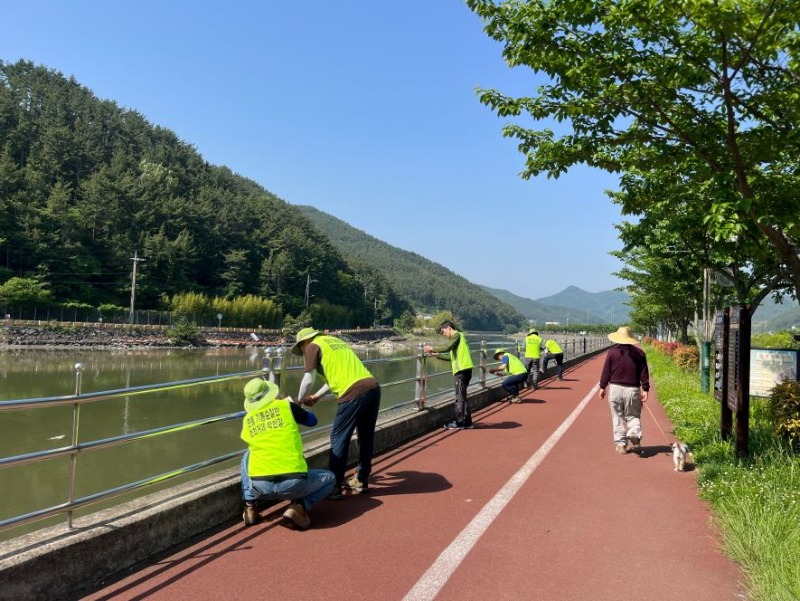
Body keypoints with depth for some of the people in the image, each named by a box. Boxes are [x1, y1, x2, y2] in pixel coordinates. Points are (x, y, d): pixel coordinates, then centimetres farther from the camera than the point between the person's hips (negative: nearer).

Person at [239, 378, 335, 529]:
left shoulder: (247, 419, 11)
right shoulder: (286, 406, 4)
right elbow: (312, 420, 20)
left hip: (260, 486, 3)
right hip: (293, 484, -3)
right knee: (329, 478, 24)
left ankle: (250, 507, 23)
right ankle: (299, 507, 0)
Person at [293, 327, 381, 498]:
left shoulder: (313, 346, 7)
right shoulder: (336, 341, 29)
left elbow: (308, 381, -2)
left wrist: (300, 401, 15)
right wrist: (316, 396, 40)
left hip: (354, 393, -8)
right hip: (373, 387, 8)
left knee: (339, 439, 5)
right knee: (366, 437, 19)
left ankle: (335, 486, 12)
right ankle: (361, 480, 32)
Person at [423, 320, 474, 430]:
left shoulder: (457, 335, -5)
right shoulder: (457, 337, 23)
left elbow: (447, 347, -20)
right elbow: (452, 357, 23)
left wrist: (432, 348, -10)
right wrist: (436, 355, 18)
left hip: (462, 370, -10)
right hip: (463, 370, 10)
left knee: (460, 397, -5)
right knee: (462, 397, 13)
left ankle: (459, 423, -1)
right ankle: (467, 422, 17)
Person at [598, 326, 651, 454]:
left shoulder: (612, 351, -1)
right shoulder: (639, 352, 3)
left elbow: (606, 371, 0)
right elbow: (644, 373, 3)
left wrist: (602, 387, 9)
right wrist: (645, 390, 7)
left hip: (615, 388, -1)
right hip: (633, 390, 1)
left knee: (618, 418, 8)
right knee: (633, 416, 12)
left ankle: (620, 445, 8)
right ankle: (635, 434, -16)